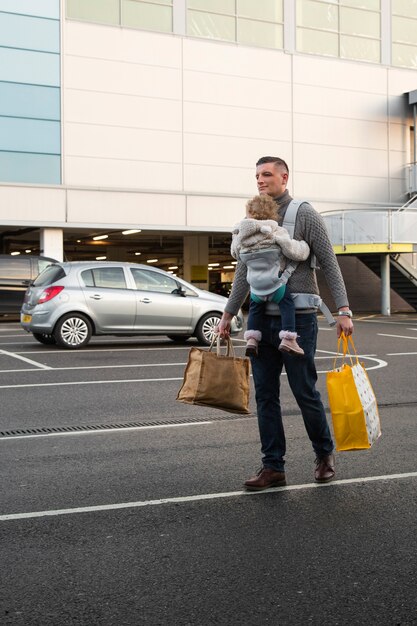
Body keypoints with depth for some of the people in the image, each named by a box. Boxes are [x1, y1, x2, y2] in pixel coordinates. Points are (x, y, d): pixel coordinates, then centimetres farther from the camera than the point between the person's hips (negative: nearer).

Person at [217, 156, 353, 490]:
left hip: (298, 319, -5)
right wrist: (228, 314, 17)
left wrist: (343, 309, -14)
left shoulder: (305, 215, -3)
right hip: (262, 319, 5)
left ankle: (325, 454, 24)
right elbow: (243, 273, 18)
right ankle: (273, 466, 13)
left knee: (305, 392, 2)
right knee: (265, 396, 5)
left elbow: (329, 264, -5)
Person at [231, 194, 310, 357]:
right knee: (287, 304, 9)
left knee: (255, 307, 24)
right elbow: (296, 252, -10)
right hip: (275, 284, -4)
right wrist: (305, 245, 11)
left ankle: (251, 339, 14)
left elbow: (235, 253, 21)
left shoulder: (239, 237, 0)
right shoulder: (277, 233, -10)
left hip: (256, 288, 4)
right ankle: (287, 339, -5)